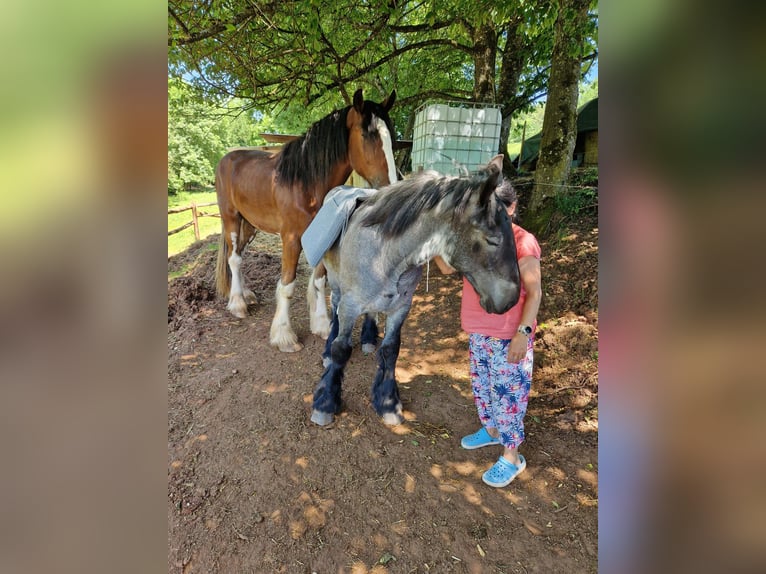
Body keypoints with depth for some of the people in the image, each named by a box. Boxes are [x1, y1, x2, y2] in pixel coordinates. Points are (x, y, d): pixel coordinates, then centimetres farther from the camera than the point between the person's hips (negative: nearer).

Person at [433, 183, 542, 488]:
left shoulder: (523, 243, -16)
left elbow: (534, 292, -15)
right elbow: (448, 267, 9)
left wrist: (523, 332, -21)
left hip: (509, 336, -7)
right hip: (478, 331, 7)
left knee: (508, 393, 6)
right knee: (481, 385, 22)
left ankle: (511, 457, 25)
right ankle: (491, 430, 46)